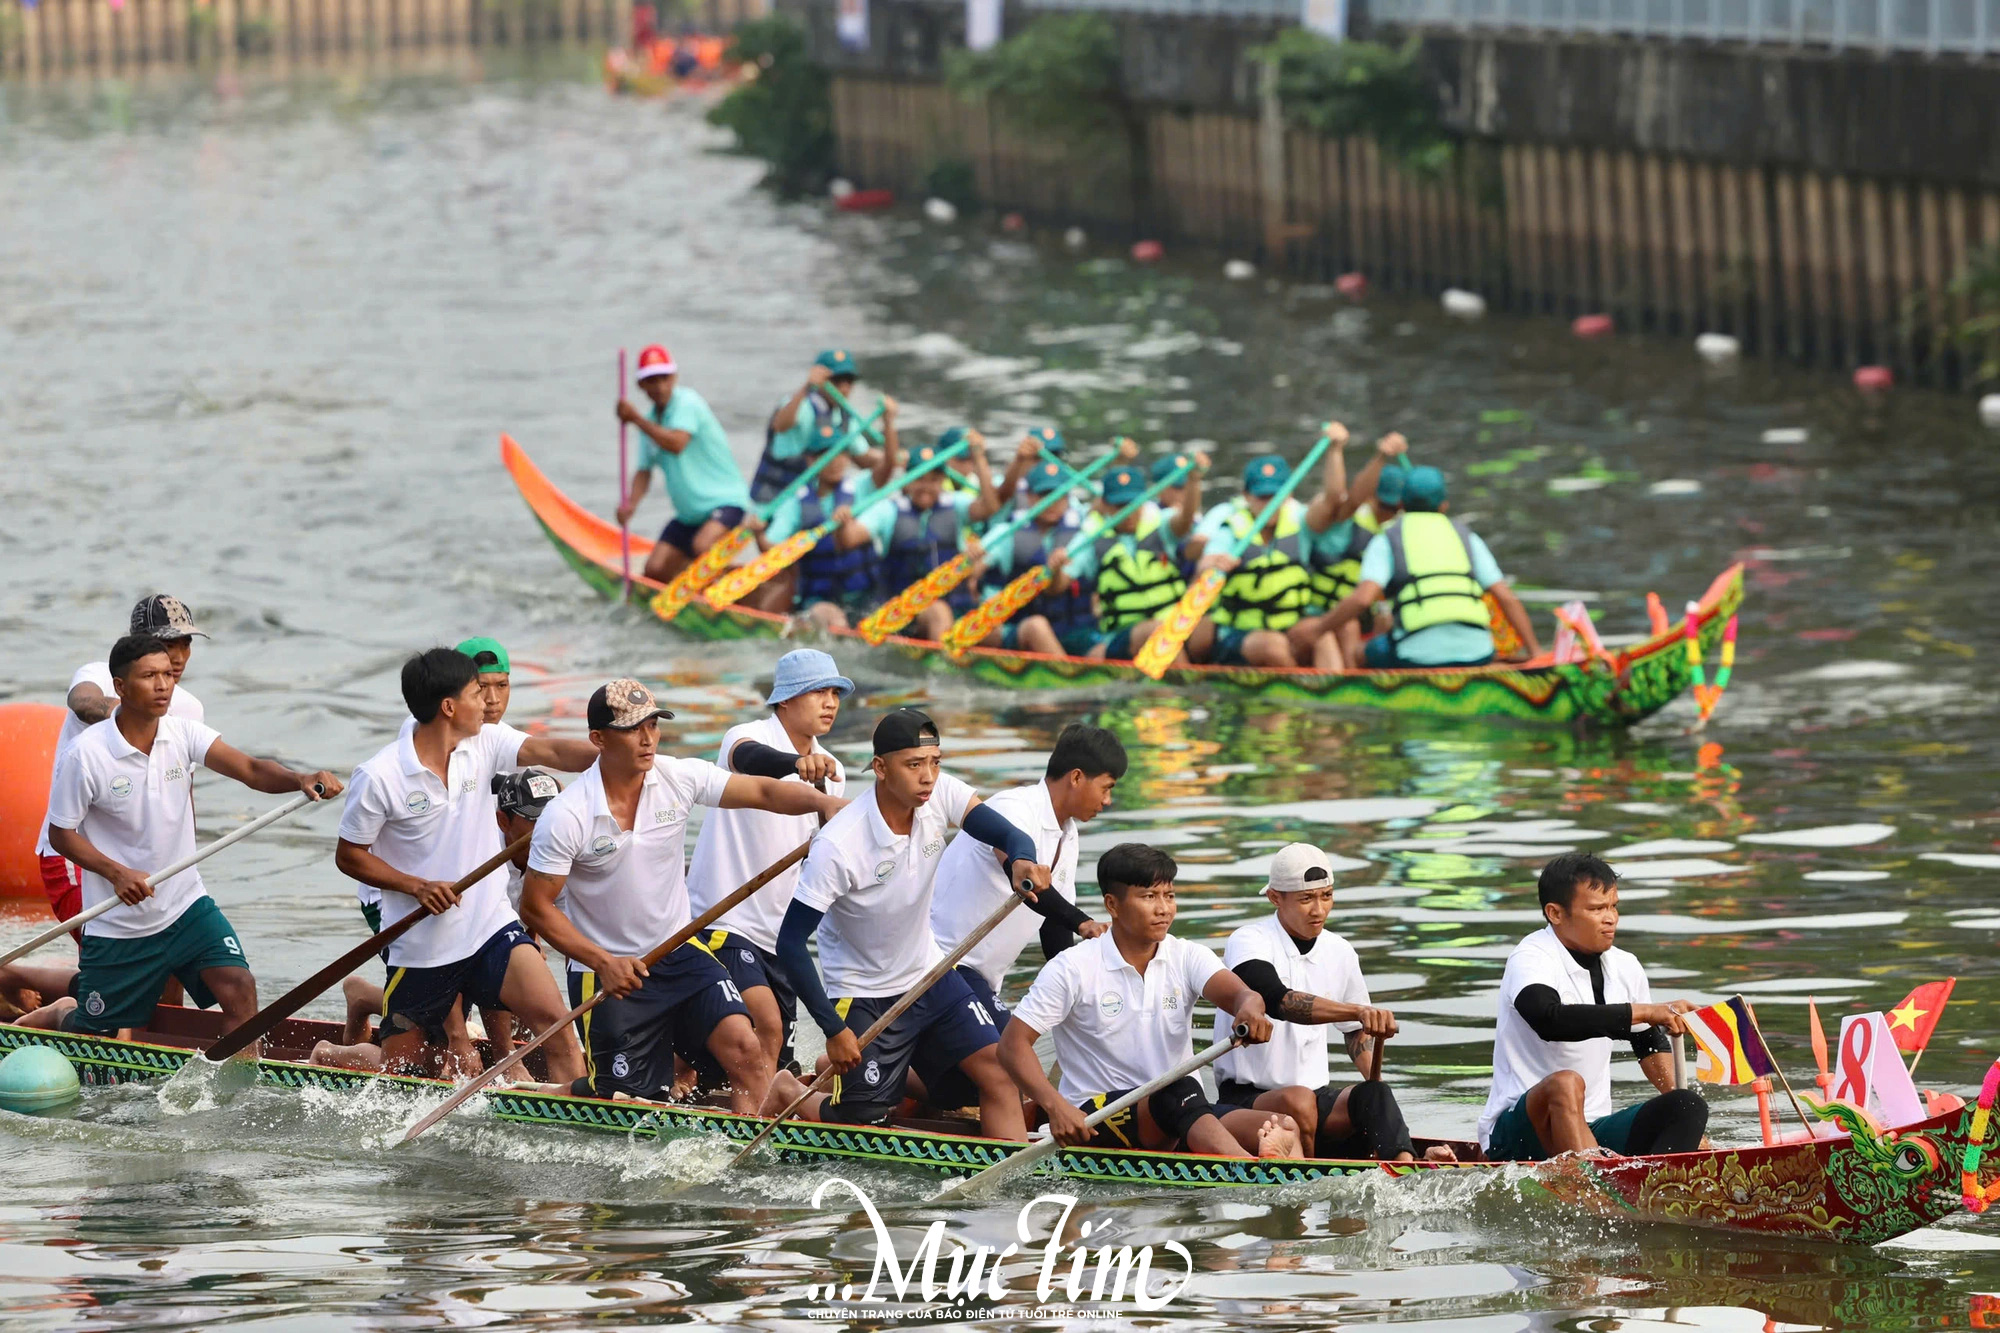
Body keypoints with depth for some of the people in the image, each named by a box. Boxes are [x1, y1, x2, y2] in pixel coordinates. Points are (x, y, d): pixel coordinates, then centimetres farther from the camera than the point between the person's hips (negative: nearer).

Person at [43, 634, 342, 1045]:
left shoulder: (182, 734, -5)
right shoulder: (86, 754, -16)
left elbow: (249, 770, -17)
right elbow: (61, 834, -10)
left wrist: (300, 779, -38)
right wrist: (117, 873, -24)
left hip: (186, 907, 3)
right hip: (118, 927, -3)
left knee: (239, 988, -17)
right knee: (93, 1038, 10)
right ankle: (75, 1000, 44)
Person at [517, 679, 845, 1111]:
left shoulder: (679, 778, -7)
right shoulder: (566, 817, -17)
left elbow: (763, 792, -9)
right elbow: (536, 906, -12)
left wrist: (822, 801, -29)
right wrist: (602, 962, -20)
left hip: (679, 954, 3)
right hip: (609, 973, -3)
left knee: (743, 1047, -18)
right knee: (630, 1105, 1)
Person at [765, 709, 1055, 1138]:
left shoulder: (939, 795, -12)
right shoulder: (838, 848, -27)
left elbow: (1010, 836, -17)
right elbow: (791, 943, -23)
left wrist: (1021, 861, -43)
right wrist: (833, 1030, -24)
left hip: (929, 975, 5)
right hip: (864, 999, -5)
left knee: (999, 1076, -8)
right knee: (864, 1133, -1)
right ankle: (788, 1092, 27)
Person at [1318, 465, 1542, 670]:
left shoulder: (1387, 540, 11)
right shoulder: (1466, 537, 19)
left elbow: (1363, 598, -6)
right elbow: (1507, 598, 12)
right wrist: (1535, 651, 17)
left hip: (1418, 656, -3)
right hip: (1473, 655, 3)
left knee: (1359, 654, 25)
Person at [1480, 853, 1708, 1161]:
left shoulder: (1625, 968, 11)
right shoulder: (1530, 960, -12)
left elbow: (1650, 1043, 27)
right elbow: (1549, 1020, -34)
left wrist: (1687, 1121, 15)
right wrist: (1646, 1012, -34)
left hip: (1592, 1132, 7)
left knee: (1688, 1107, -12)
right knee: (1565, 1083, -36)